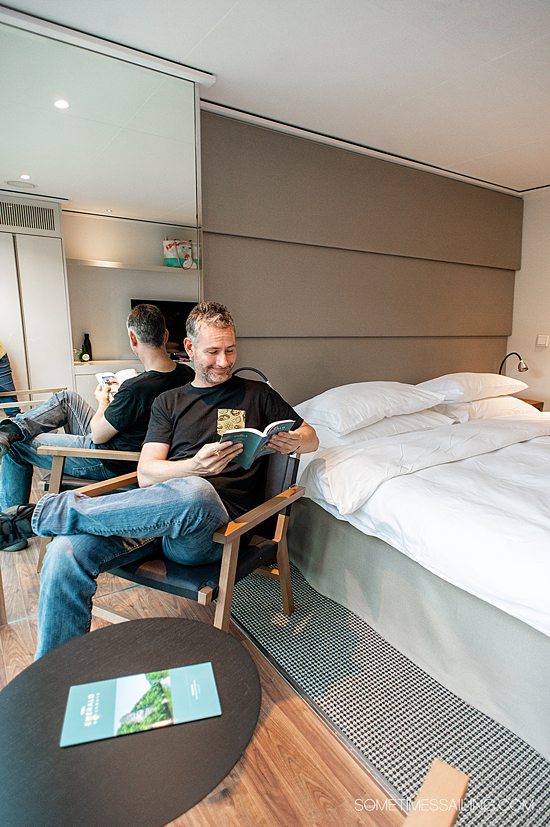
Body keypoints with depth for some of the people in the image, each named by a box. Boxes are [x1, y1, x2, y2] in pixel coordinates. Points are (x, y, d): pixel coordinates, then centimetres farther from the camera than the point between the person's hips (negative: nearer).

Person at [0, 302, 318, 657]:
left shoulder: (257, 395, 14)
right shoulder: (169, 401, 18)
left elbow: (312, 438, 19)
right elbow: (146, 474, 6)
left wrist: (293, 442, -7)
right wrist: (195, 465, -16)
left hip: (216, 527, -2)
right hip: (153, 511, 3)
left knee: (193, 492, -39)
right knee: (66, 552, -24)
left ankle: (41, 514, -19)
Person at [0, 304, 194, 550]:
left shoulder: (135, 389, -34)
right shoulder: (187, 375, -12)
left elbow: (97, 436, -18)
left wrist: (103, 401, 0)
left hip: (108, 465, -8)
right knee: (65, 398, 18)